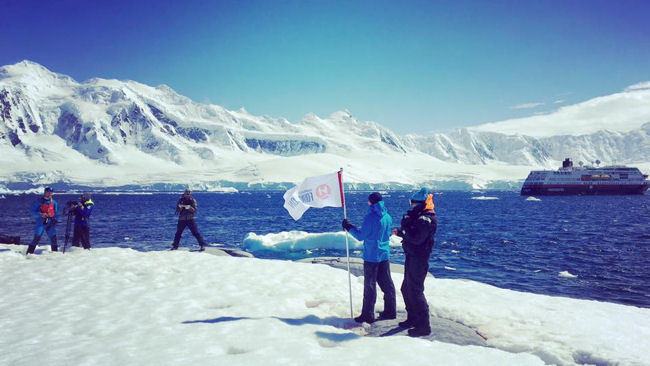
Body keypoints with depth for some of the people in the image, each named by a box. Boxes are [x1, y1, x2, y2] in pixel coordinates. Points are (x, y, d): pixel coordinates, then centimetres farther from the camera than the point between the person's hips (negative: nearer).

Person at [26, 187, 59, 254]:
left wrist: (54, 219, -1)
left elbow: (56, 213, 18)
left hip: (50, 223, 3)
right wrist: (41, 214, -19)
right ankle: (29, 253, -5)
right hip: (40, 223, -3)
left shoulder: (54, 203, 12)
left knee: (53, 237, -4)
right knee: (36, 238, -11)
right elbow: (32, 212, -3)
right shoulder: (39, 201, 0)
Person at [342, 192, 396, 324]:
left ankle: (368, 315, 6)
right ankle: (390, 311, 22)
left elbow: (361, 236, -12)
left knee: (370, 286, 0)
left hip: (371, 257, -6)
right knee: (387, 283, 14)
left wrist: (349, 228, 3)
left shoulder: (370, 217, -17)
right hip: (385, 255, 7)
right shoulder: (388, 217, 4)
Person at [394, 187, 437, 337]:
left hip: (418, 260, -11)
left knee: (415, 292, -6)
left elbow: (416, 238, -28)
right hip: (412, 258, 11)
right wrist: (401, 232, 5)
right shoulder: (420, 216, 13)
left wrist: (404, 227, -20)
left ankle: (424, 326, 2)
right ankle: (413, 318, 34)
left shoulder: (427, 219, -20)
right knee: (406, 289, 20)